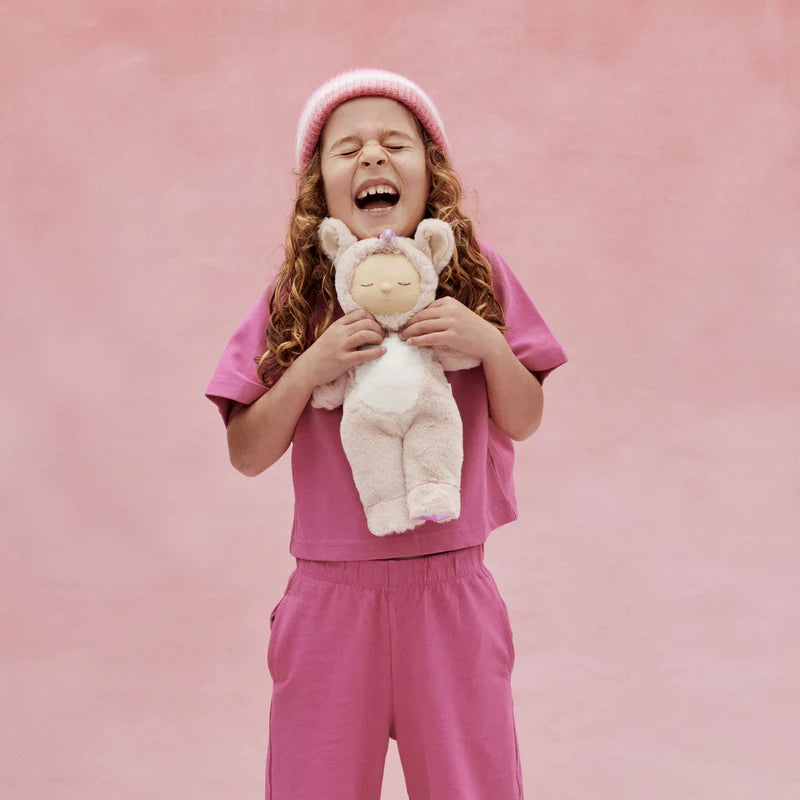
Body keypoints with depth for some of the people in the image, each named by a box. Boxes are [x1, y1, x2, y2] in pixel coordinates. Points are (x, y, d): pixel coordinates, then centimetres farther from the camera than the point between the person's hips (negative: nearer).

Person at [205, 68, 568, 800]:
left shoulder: (478, 278, 1)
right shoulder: (295, 300, -1)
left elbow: (523, 422, 4)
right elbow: (247, 456, -1)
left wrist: (488, 343, -14)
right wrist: (308, 369, -17)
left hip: (451, 588, 1)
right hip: (332, 594, 0)